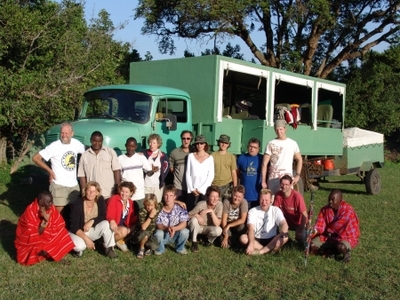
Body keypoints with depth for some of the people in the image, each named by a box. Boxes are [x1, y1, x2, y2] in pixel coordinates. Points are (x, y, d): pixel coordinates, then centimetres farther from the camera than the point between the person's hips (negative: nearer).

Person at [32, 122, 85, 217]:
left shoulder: (76, 143, 1)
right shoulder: (54, 146, -11)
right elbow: (35, 158, -9)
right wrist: (49, 170, -9)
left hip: (74, 185, 5)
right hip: (59, 186, -5)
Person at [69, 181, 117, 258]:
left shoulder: (100, 200, -11)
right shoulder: (78, 205, -21)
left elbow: (103, 217, -7)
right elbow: (74, 227, -21)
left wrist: (92, 221, -26)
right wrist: (86, 238, -32)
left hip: (93, 230, 4)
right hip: (79, 232, -4)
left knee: (106, 223, -26)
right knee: (79, 246, -36)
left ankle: (109, 249, -12)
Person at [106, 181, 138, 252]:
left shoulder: (131, 203, 5)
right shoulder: (114, 199, -12)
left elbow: (132, 220, 6)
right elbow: (109, 214, -22)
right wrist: (112, 221, -45)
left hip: (124, 227, 7)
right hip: (113, 227, -7)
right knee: (123, 231, -33)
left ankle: (120, 241, -1)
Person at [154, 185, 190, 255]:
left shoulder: (180, 209, -14)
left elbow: (184, 223, -17)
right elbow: (158, 224, -14)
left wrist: (174, 228, -37)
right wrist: (167, 228, -35)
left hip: (175, 235, 1)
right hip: (163, 235, -1)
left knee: (185, 231, -27)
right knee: (158, 233, -33)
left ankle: (179, 248, 5)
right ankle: (160, 249, 1)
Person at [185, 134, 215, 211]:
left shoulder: (210, 158, 5)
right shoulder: (191, 156, 6)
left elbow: (211, 176, 0)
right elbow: (188, 174, 4)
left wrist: (201, 189, -7)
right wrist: (191, 189, -5)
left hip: (204, 190, 0)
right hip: (192, 190, 1)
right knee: (190, 211, -3)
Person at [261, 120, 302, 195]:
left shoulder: (293, 143, 7)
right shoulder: (271, 144, 1)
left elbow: (299, 160, 16)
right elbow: (265, 164, 0)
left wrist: (297, 175, 4)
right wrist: (263, 181, -5)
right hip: (273, 179, -1)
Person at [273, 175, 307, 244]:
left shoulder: (297, 196, -26)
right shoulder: (278, 195, -13)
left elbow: (305, 215, -25)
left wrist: (301, 229, -34)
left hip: (298, 223, -4)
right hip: (286, 222, 4)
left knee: (301, 237, -29)